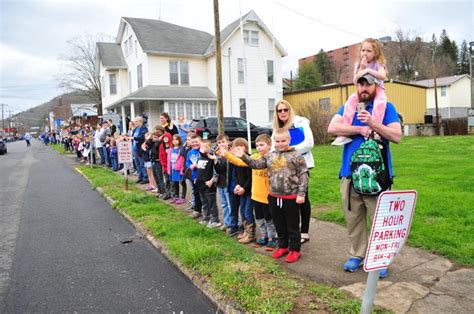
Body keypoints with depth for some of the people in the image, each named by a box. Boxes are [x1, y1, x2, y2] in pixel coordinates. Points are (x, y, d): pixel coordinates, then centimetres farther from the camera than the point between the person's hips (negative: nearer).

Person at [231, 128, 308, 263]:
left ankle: (295, 250, 22)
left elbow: (303, 175, -9)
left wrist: (301, 194, -14)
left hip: (291, 197, -5)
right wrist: (244, 156, -5)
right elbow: (256, 164, 7)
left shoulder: (296, 156, -9)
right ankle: (283, 246, 34)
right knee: (279, 225, 18)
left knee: (293, 226, 8)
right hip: (274, 197, 5)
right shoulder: (270, 156, 6)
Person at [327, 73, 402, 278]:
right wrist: (360, 129, -13)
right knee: (353, 217, 10)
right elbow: (332, 128, -5)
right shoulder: (347, 107, 12)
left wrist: (373, 124, -18)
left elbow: (397, 136, -6)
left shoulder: (386, 107, 4)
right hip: (350, 173, 3)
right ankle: (357, 254, 25)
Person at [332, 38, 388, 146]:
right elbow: (355, 82, -1)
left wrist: (368, 70, -27)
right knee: (351, 101, -30)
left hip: (377, 90, -2)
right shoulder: (358, 64, 7)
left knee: (380, 103, -38)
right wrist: (362, 69, -12)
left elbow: (383, 76, -21)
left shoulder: (378, 63, -2)